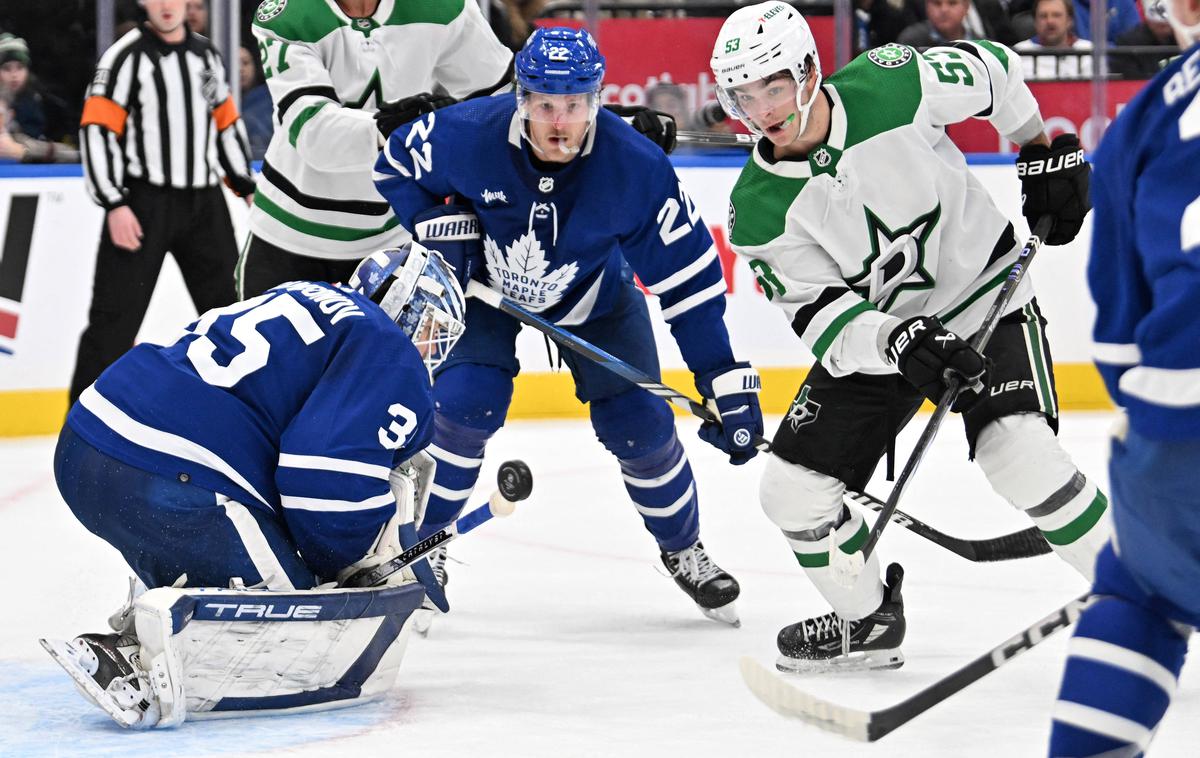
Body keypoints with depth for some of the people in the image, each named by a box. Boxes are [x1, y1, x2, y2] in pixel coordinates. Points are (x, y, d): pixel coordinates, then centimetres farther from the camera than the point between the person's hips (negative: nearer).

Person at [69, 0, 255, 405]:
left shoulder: (206, 55, 11)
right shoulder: (126, 56, -8)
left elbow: (226, 124, 21)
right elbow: (96, 129, -12)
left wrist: (247, 188, 17)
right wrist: (114, 204, -19)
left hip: (204, 203, 6)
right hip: (143, 203, -6)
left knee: (230, 304, 11)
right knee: (115, 316, -7)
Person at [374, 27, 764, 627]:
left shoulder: (635, 166, -33)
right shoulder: (470, 135, -32)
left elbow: (689, 275, -27)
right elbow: (396, 164, -10)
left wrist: (725, 381, -28)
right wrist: (446, 230, -22)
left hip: (595, 296, 0)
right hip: (486, 284, 0)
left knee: (638, 424, -6)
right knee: (464, 404, -20)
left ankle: (683, 551, 20)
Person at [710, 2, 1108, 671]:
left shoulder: (891, 84, -21)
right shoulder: (759, 211, -16)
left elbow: (993, 70, -1)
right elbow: (823, 319, -18)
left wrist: (1044, 150, 6)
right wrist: (893, 342, -37)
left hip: (985, 295, -4)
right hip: (871, 334, 4)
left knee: (1019, 452, -26)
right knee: (793, 489, -4)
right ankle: (869, 622, 21)